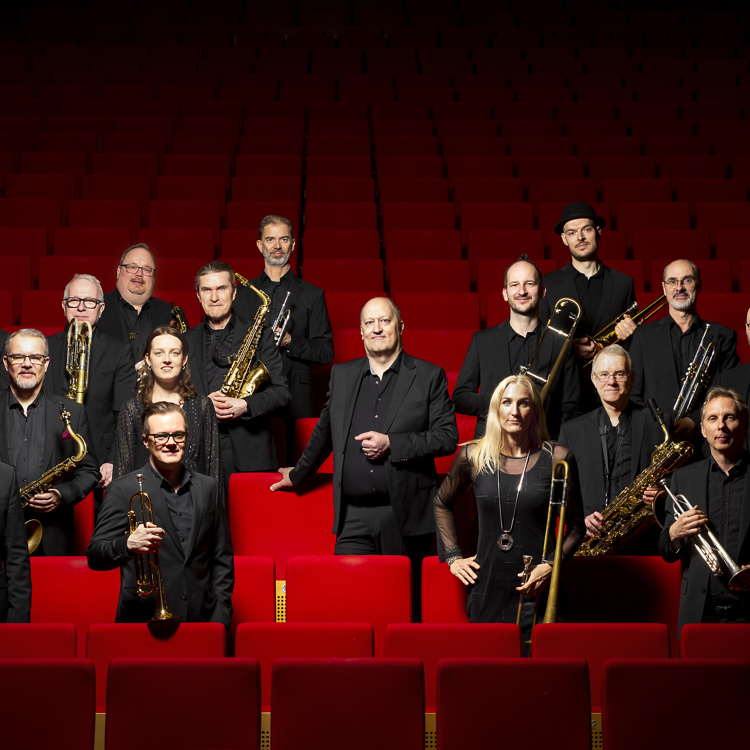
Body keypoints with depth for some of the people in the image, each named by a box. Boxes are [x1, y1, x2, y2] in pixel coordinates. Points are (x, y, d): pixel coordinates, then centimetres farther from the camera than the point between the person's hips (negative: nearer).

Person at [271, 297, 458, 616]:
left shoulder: (429, 376, 4)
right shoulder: (341, 375, 15)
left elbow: (447, 437, -3)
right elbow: (324, 432, 27)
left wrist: (391, 444, -11)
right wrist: (298, 474, 35)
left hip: (404, 516, -2)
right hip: (353, 517, 3)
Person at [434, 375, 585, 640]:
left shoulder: (557, 459, -2)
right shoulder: (474, 456, 3)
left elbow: (576, 526, 6)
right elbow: (442, 502, 20)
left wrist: (551, 565, -8)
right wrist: (453, 556, 12)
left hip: (537, 594, -1)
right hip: (487, 592, 2)